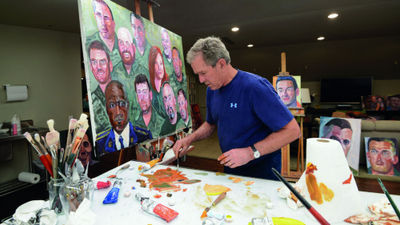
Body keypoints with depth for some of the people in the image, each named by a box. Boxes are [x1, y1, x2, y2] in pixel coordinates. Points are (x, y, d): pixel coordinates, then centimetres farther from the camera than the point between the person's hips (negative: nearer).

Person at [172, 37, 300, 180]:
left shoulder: (255, 87, -25)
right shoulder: (212, 89, -1)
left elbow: (292, 130, -24)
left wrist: (250, 152, -30)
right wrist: (190, 139, -4)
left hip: (262, 170, -6)